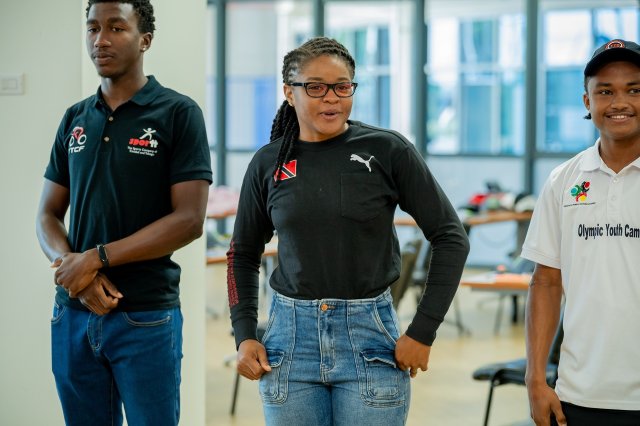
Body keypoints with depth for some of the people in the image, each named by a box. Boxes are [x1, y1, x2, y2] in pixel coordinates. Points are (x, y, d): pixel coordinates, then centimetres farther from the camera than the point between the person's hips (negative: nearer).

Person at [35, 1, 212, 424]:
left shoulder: (179, 114, -5)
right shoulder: (75, 119, 10)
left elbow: (189, 220, -12)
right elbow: (49, 215, 11)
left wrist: (96, 257, -14)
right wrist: (72, 268, -10)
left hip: (146, 318, -4)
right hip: (73, 315, 5)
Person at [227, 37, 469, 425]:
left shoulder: (388, 150, -5)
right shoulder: (268, 163, 3)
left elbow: (450, 237, -3)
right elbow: (243, 254, 15)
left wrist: (423, 332, -6)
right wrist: (244, 334, 5)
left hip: (369, 334, -2)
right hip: (291, 335, 2)